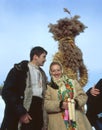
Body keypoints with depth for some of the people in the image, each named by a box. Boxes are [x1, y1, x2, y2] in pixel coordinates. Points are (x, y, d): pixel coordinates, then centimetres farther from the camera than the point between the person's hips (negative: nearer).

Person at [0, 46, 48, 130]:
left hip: (37, 116, 6)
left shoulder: (42, 74, 21)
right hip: (22, 116, -6)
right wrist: (21, 112, -16)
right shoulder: (20, 69, -1)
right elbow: (7, 92, -10)